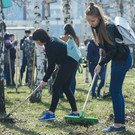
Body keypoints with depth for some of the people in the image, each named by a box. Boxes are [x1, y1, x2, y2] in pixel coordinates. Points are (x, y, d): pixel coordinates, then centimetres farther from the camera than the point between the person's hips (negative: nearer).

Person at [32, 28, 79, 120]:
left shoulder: (50, 46, -21)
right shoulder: (52, 40, 8)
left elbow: (51, 66, -18)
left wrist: (45, 80, -10)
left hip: (69, 64, -10)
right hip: (71, 63, 10)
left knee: (56, 87, -11)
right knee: (65, 88, 13)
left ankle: (51, 113, -14)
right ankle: (75, 112, 15)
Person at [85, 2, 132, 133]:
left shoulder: (107, 26, -21)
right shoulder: (98, 26, 8)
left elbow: (113, 49, -22)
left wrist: (101, 64, -20)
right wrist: (101, 47, 7)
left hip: (122, 59, -10)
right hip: (118, 59, 10)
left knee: (114, 91, -9)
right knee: (117, 91, 11)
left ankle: (118, 124, -5)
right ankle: (121, 123, 15)